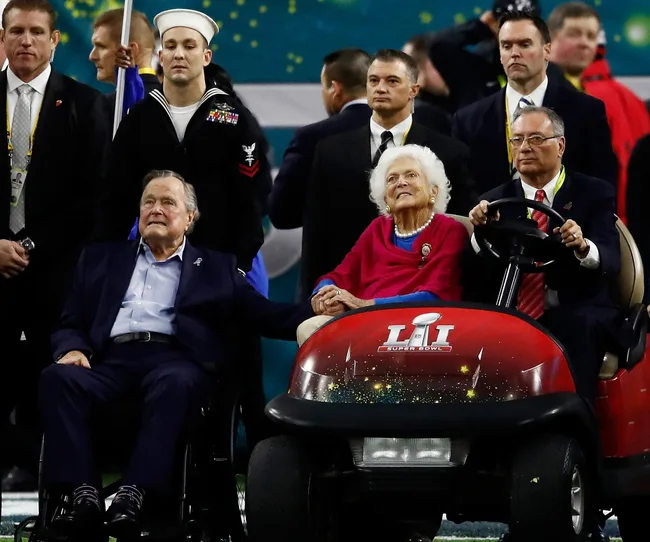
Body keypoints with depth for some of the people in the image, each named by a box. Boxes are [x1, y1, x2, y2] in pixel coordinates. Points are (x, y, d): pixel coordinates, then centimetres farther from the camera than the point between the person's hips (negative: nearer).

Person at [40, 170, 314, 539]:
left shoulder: (216, 267, 24)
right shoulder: (102, 259, 28)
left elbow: (268, 316, 14)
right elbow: (72, 323, 23)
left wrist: (318, 313, -5)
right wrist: (74, 349, -2)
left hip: (175, 360, -2)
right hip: (113, 360, 2)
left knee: (176, 383, -39)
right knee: (59, 377, -31)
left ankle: (134, 495, -49)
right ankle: (84, 495, -40)